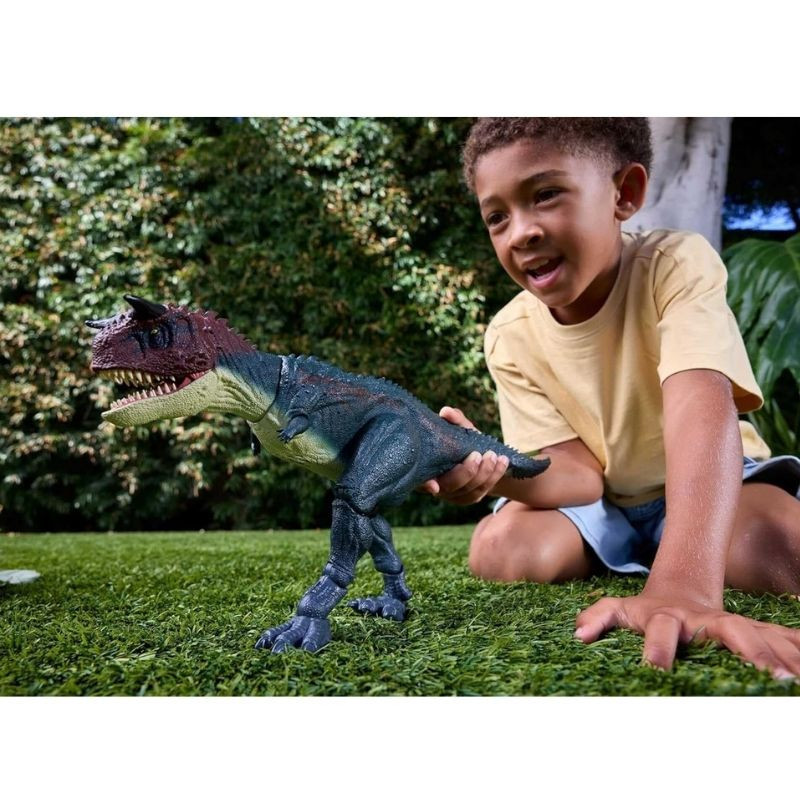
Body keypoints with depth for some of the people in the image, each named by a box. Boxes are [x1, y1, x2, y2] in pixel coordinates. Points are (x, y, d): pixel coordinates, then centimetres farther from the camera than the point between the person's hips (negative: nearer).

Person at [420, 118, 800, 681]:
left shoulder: (677, 264, -26)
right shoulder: (510, 338, -15)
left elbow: (701, 406, -44)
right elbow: (579, 473, -17)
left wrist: (682, 585, -61)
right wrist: (494, 468, -44)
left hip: (709, 486, -2)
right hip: (602, 503, 3)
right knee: (499, 547, -25)